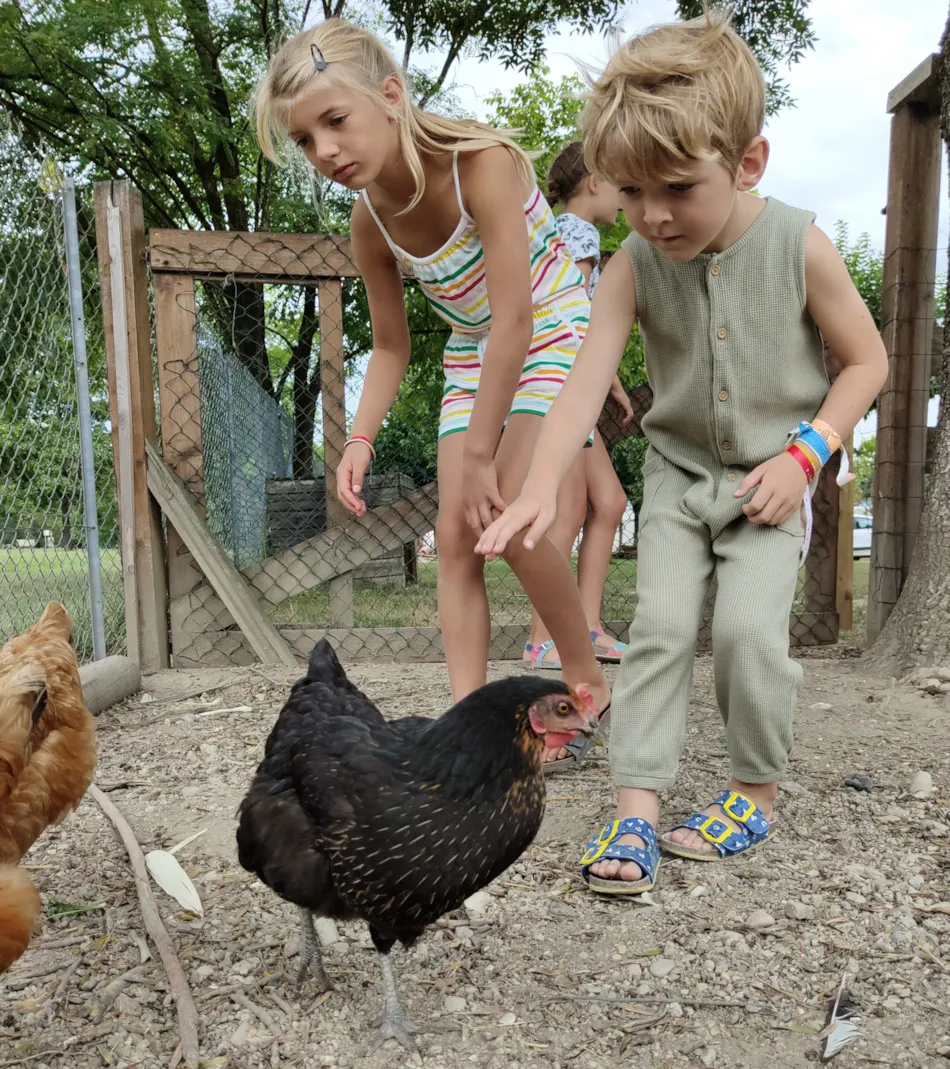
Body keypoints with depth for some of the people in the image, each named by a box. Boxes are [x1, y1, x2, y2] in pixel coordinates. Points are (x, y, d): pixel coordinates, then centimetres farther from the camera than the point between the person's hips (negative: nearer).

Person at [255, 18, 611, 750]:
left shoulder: (482, 162, -28)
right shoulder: (370, 223, -10)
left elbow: (513, 319, -29)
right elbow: (391, 346, 2)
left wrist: (479, 453, -27)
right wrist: (361, 439, -13)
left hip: (553, 334, -6)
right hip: (473, 355, 6)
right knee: (456, 534, -3)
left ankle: (588, 685, 1)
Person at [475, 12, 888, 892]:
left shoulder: (801, 248, -15)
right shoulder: (634, 266, -13)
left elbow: (866, 362, -4)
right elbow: (587, 377, -24)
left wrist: (806, 452, -16)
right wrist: (540, 486, -38)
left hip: (773, 477, -1)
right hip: (679, 469, 2)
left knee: (748, 626, -14)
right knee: (660, 625, -7)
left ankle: (757, 791, 11)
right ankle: (637, 808, 1)